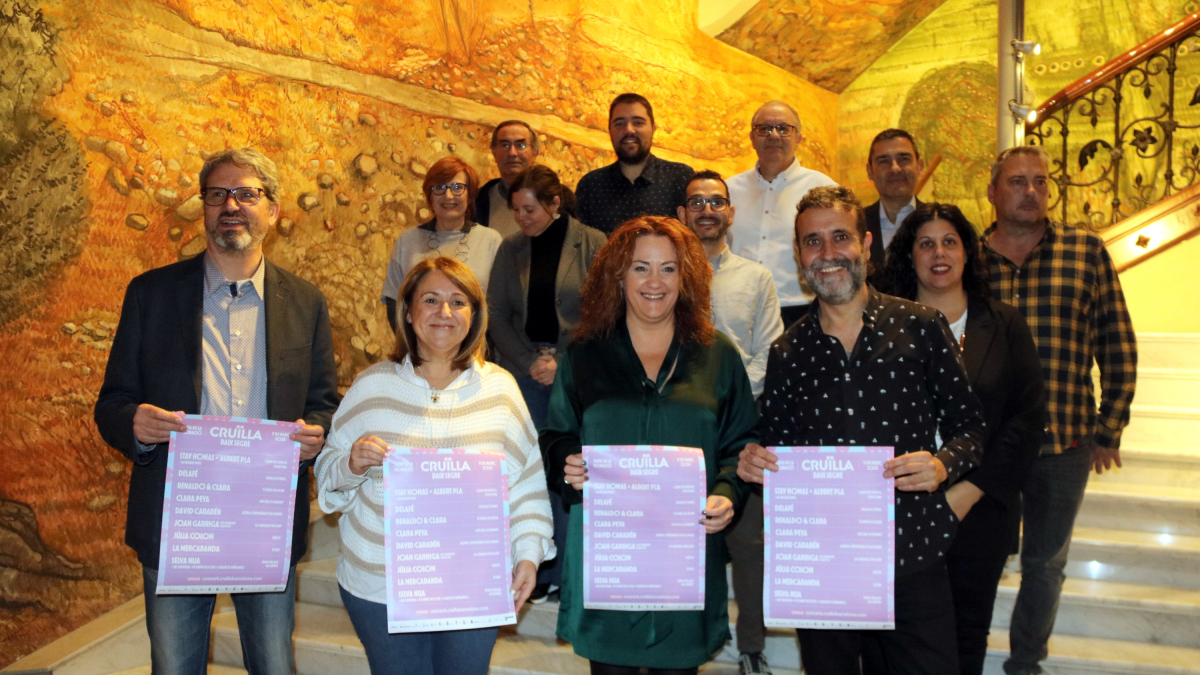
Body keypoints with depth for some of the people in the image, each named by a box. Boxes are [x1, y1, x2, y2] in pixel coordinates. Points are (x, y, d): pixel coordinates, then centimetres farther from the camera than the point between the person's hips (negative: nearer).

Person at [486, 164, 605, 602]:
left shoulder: (592, 245, 0)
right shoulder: (511, 249, 10)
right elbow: (498, 316, 8)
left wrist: (562, 363, -9)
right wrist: (531, 361, -4)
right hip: (524, 372, 3)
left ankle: (568, 571, 9)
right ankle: (537, 571, 11)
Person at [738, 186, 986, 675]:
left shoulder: (921, 327, 1)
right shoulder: (787, 353, 6)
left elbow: (967, 425, 4)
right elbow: (775, 445, 12)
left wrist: (943, 464, -16)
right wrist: (752, 463, -9)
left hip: (913, 561, -1)